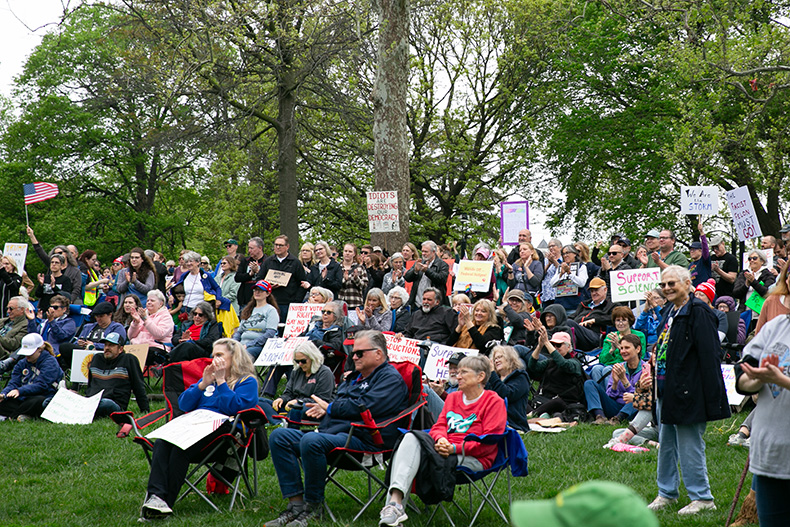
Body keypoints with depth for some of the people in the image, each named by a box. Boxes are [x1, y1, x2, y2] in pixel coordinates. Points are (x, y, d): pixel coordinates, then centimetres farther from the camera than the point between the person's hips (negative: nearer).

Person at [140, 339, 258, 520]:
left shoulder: (247, 381, 12)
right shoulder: (210, 377, 31)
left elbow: (233, 407, -7)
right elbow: (183, 404, 19)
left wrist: (221, 381, -2)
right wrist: (203, 384, 6)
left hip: (221, 428, -6)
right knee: (162, 442, -30)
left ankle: (166, 500, -40)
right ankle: (155, 495, -46)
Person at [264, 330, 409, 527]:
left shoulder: (391, 378, -1)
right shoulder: (355, 377, 28)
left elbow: (365, 406, -14)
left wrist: (330, 408, -1)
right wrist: (323, 409, 9)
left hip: (362, 440, -10)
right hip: (330, 433, 10)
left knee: (311, 441, -36)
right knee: (279, 436, -6)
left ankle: (313, 507, -21)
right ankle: (296, 504, -13)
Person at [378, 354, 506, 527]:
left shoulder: (494, 402, 1)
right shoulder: (452, 398, 24)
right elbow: (439, 426, 16)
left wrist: (454, 448, -16)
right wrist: (441, 440, -9)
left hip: (473, 460, -6)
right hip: (445, 450, 6)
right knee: (411, 437, -27)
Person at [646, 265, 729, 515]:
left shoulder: (698, 313, -16)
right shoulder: (669, 311, 13)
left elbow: (710, 356, -19)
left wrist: (711, 398, -22)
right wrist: (657, 384, 19)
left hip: (687, 392, -10)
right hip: (666, 389, 10)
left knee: (689, 446, -3)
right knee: (666, 444, 18)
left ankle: (702, 498, 8)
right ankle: (667, 492, 30)